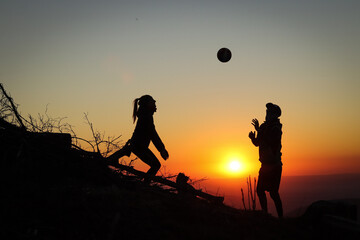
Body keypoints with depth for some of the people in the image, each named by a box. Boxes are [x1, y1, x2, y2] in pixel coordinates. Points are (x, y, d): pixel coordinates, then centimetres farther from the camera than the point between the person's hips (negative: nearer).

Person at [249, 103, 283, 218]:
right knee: (260, 190, 10)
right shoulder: (265, 126, 13)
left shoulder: (275, 128, -11)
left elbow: (270, 142, -26)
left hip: (274, 166, -8)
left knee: (273, 192, -9)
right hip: (265, 164, 8)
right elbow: (257, 143, 18)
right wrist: (253, 137, -3)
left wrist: (259, 130, -24)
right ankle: (265, 214, 21)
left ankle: (280, 216, -1)